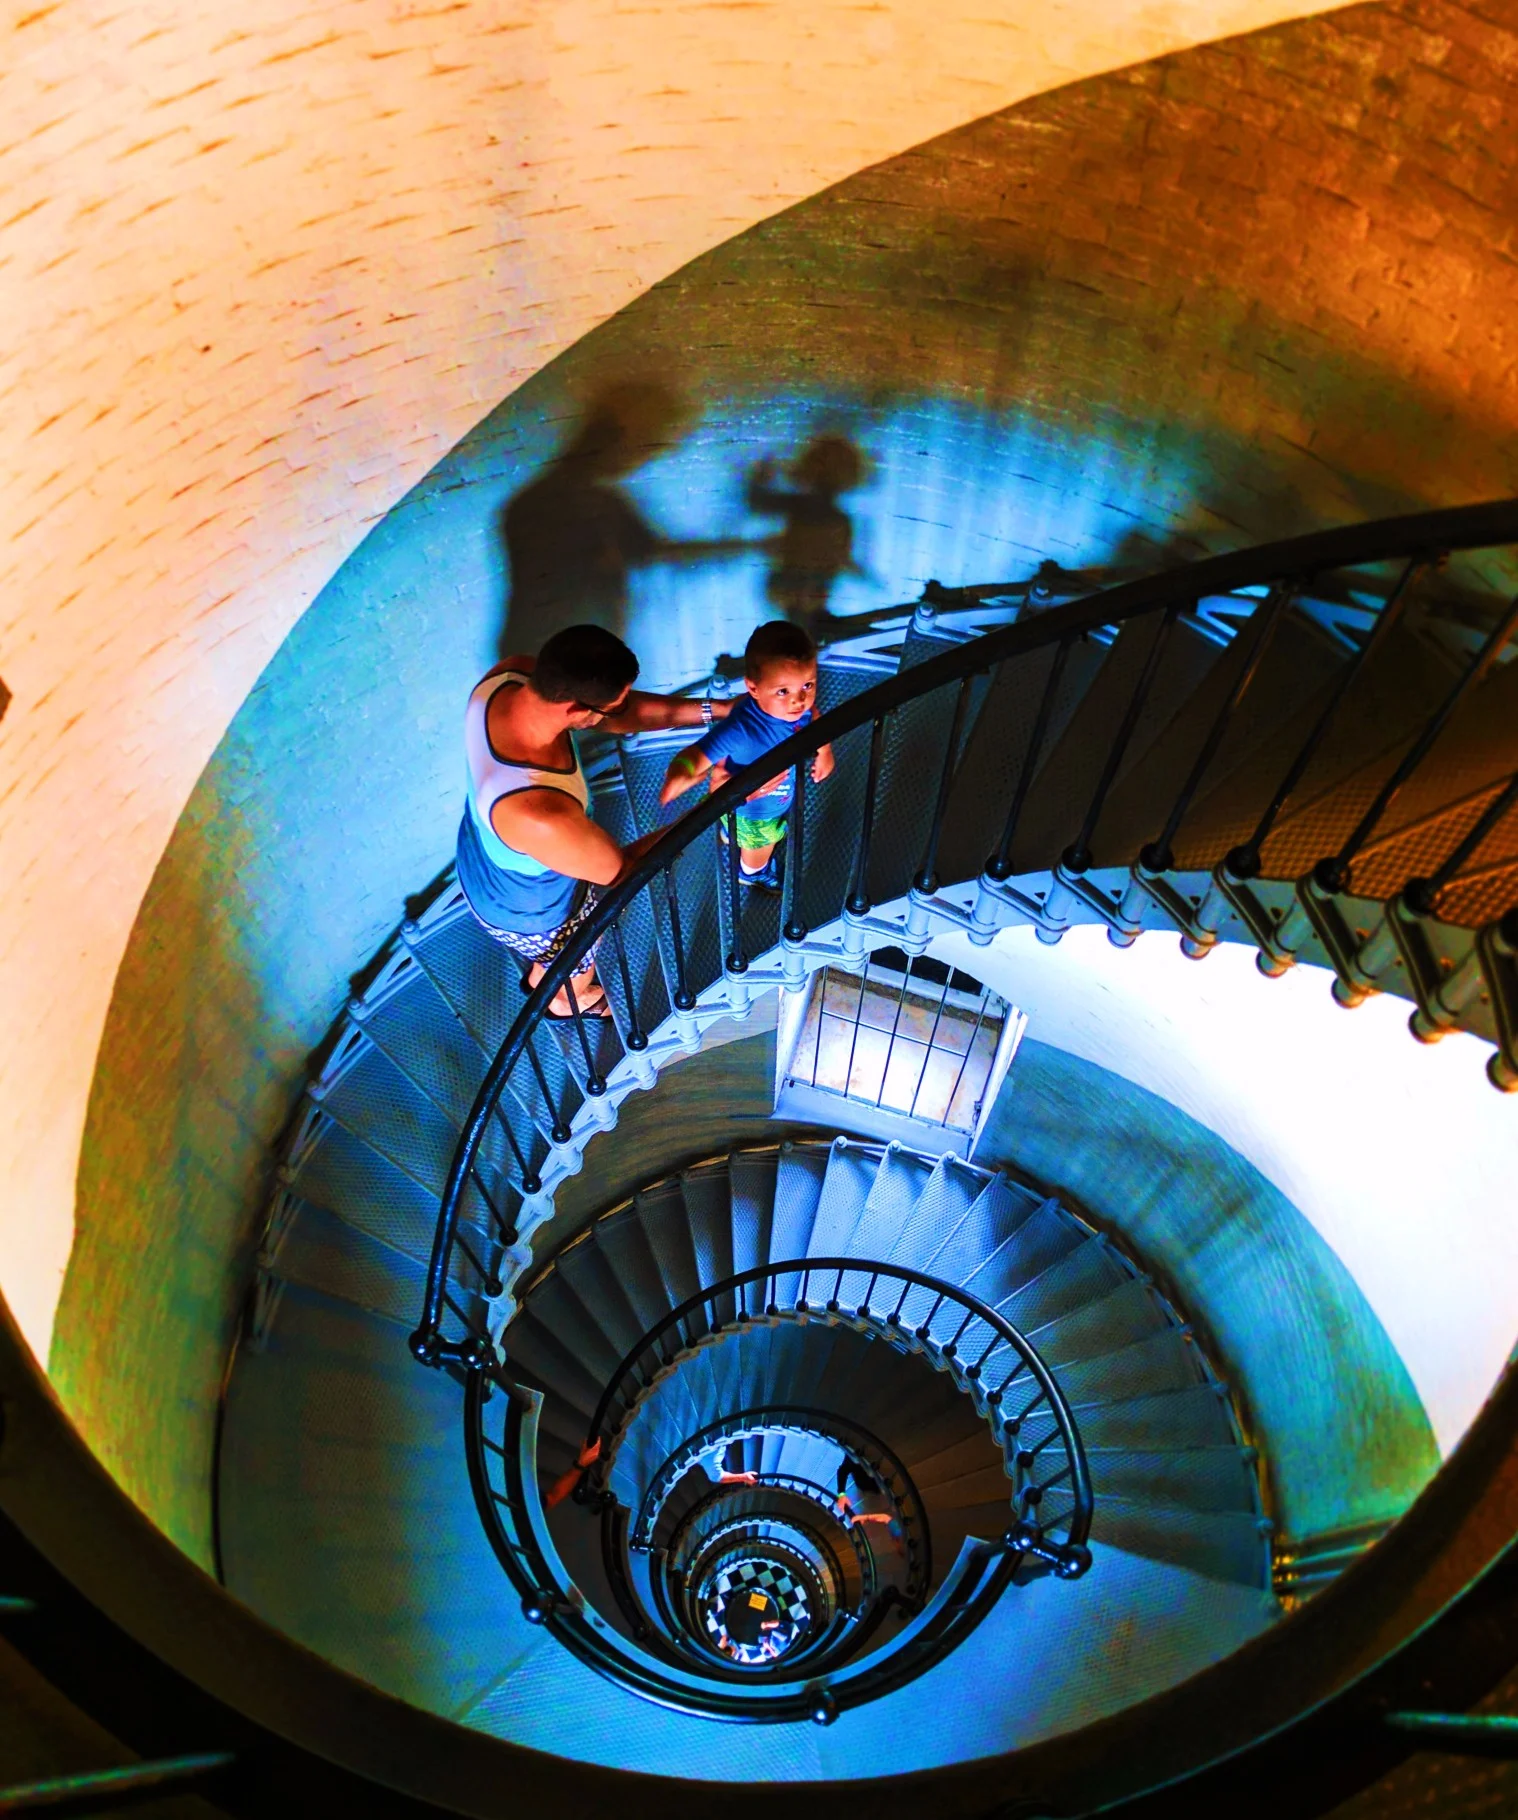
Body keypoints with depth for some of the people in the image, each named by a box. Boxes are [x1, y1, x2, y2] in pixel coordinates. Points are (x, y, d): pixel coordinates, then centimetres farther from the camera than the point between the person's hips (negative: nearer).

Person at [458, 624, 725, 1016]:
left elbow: (621, 714, -14)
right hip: (524, 909, -5)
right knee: (576, 971, 32)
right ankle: (566, 1002, 67)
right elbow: (621, 869, -30)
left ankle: (540, 976, 73)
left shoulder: (510, 674, -29)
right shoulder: (539, 815, -50)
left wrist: (715, 710, -18)